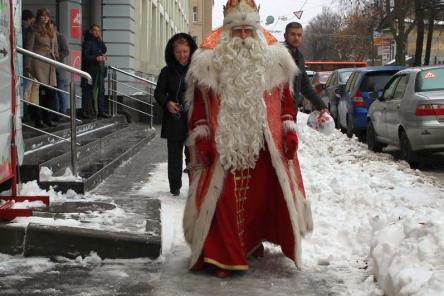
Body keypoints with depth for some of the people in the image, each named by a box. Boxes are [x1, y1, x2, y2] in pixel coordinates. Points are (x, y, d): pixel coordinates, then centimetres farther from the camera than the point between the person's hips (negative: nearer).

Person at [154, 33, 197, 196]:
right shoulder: (167, 72, 4)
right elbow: (159, 92, 10)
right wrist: (167, 103, -9)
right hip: (174, 120, 2)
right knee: (174, 154, 10)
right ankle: (175, 186, 21)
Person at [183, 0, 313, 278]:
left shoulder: (273, 55, 8)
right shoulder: (211, 58, 1)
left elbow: (285, 96, 11)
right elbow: (199, 99, 2)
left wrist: (289, 128, 3)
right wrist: (200, 135, -6)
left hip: (263, 142, 2)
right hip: (223, 142, -2)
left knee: (262, 193, 8)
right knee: (223, 197, -6)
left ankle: (253, 240, 30)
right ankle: (221, 255, 1)